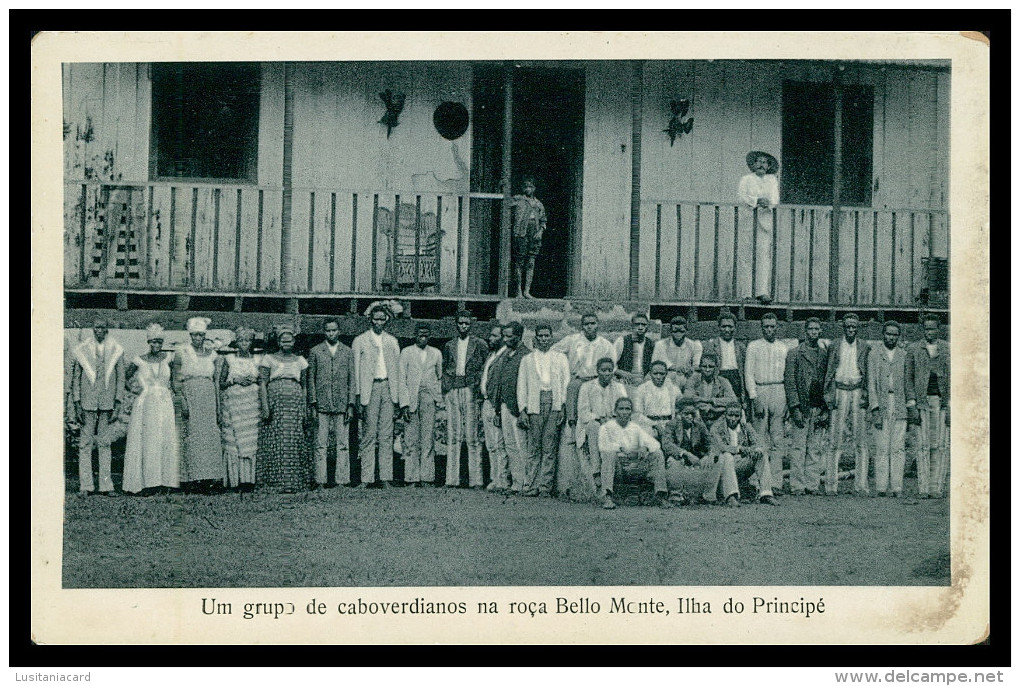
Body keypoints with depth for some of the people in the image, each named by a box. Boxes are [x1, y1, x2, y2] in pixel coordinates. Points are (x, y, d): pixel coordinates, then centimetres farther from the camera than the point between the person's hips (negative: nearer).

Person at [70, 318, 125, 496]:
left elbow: (120, 378, 8)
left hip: (107, 403, 1)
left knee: (105, 444, 3)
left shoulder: (116, 351, 6)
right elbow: (75, 378, 7)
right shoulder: (82, 350, 4)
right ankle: (85, 485, 3)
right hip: (87, 403, -1)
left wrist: (117, 404, 2)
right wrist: (77, 404, 1)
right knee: (85, 443, -1)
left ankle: (106, 485, 6)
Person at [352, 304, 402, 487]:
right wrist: (357, 396, -5)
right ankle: (366, 478, -4)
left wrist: (397, 396, 8)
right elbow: (356, 371, 4)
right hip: (369, 389, -2)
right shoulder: (360, 341, 7)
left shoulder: (392, 342, 16)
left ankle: (386, 477, 0)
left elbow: (396, 369, 15)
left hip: (388, 388, 3)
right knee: (369, 434, -5)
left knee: (386, 435, 0)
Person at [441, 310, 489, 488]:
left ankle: (475, 480, -4)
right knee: (452, 436, 1)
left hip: (471, 391, -3)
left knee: (472, 437, -5)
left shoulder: (479, 345, 6)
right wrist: (445, 390, 7)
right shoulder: (449, 345, 15)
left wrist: (479, 389, -3)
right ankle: (452, 479, 2)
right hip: (452, 391, 3)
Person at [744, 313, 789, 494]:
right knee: (760, 439, -6)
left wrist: (788, 400, 5)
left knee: (777, 439, 1)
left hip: (779, 392, 3)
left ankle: (776, 483, 1)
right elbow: (748, 373, 1)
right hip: (759, 392, -2)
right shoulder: (753, 346, 6)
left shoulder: (783, 347, 14)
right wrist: (754, 398, -9)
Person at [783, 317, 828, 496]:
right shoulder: (794, 353, 3)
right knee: (798, 447, -4)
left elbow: (827, 381, 15)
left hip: (818, 407, 4)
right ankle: (797, 486, -1)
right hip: (801, 406, -4)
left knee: (816, 448, 4)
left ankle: (813, 484, 8)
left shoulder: (824, 354, 14)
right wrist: (795, 407, -10)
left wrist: (825, 408, 5)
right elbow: (789, 381, -2)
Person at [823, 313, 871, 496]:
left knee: (861, 440, -2)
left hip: (858, 392, 1)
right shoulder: (834, 347, 7)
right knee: (835, 440, -3)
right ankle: (831, 485, -1)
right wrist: (829, 396, 0)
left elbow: (868, 373, 10)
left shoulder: (864, 347, 9)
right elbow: (829, 373, 8)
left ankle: (861, 485, 0)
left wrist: (865, 395, 1)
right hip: (839, 392, -1)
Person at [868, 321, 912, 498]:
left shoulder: (904, 355, 12)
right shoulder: (874, 354, 6)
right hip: (881, 407, -2)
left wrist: (912, 402, 4)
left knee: (898, 449, -2)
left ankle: (897, 487, 0)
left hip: (900, 407, 2)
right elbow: (871, 382, 1)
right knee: (882, 448, -3)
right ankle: (881, 488, -1)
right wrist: (875, 408, -7)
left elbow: (908, 382, 16)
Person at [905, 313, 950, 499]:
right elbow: (909, 379, 8)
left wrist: (951, 407, -1)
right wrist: (913, 407, 0)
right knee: (923, 445, -5)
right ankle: (923, 488, -4)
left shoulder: (948, 350, 8)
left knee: (942, 445, -3)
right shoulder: (913, 350, 8)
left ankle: (936, 488, 1)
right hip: (922, 401, 0)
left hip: (943, 401, 1)